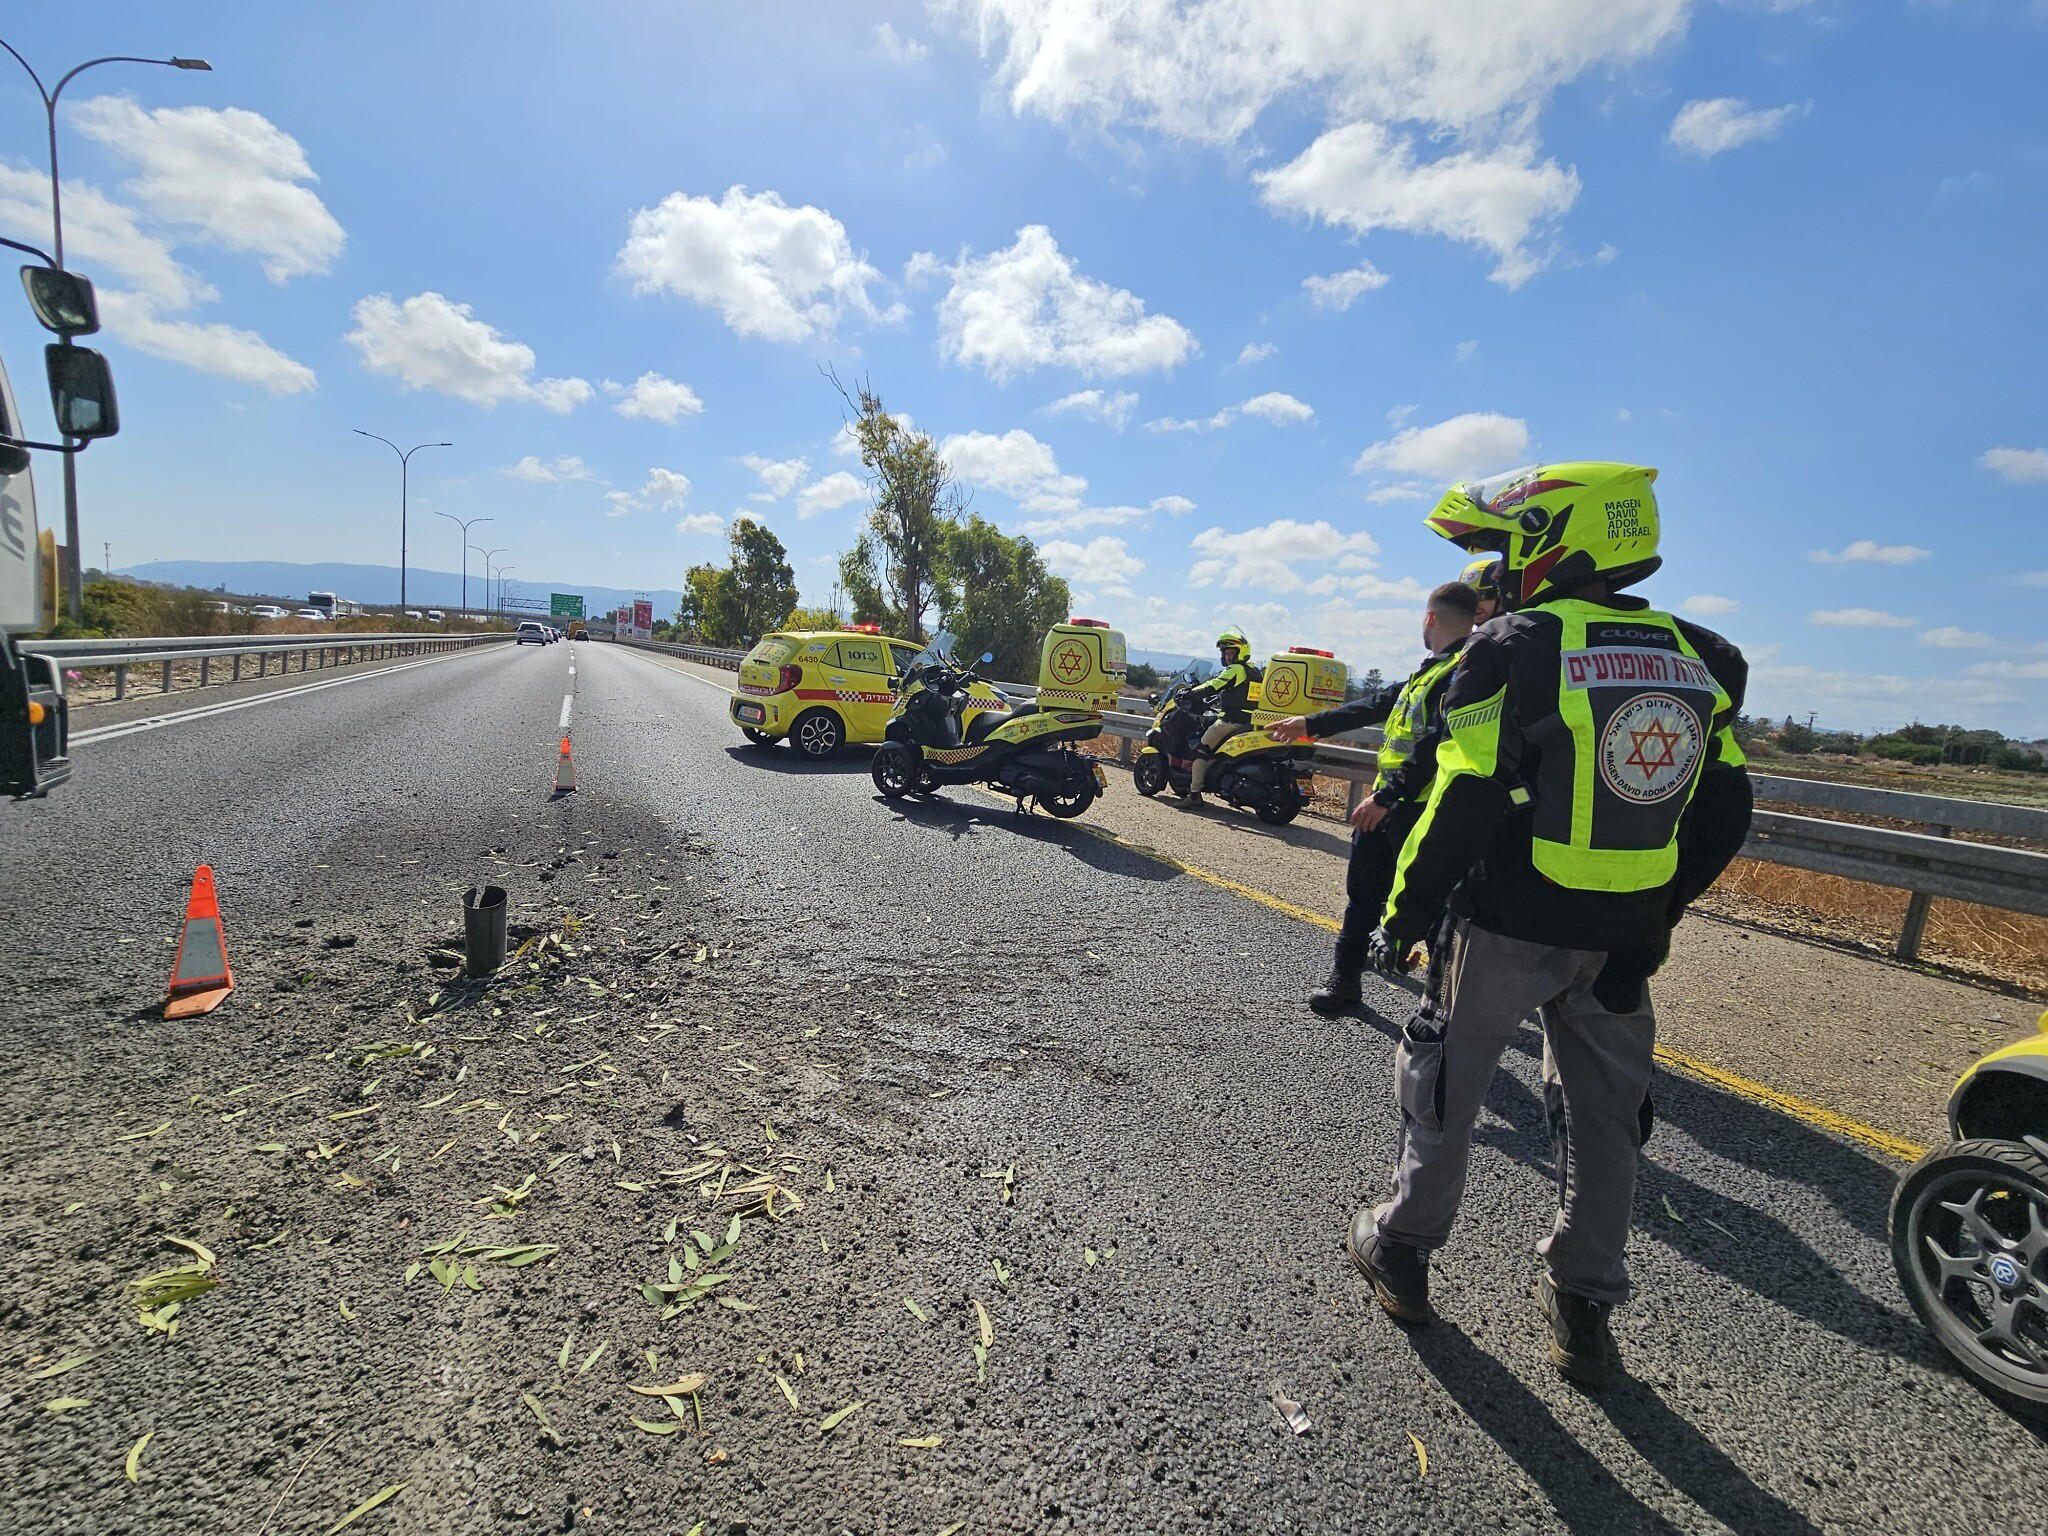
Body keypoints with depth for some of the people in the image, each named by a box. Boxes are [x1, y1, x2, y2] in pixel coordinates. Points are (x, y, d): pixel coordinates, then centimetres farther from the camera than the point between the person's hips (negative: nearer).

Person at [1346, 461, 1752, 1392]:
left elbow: (1462, 809, -18)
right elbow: (1723, 816, 8)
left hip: (1507, 928, -5)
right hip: (1622, 945, 5)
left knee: (1443, 1094, 13)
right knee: (1605, 1118, 18)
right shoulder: (1698, 661, 5)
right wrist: (1656, 913, 19)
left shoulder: (1511, 650, -15)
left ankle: (1402, 1252, 30)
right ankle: (1583, 1311, 31)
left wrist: (1400, 918, -8)